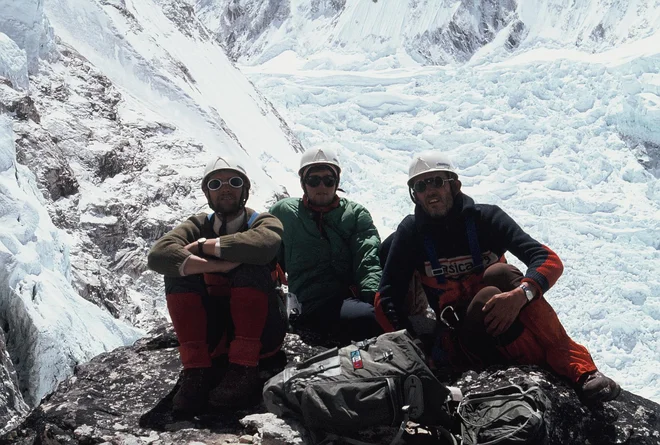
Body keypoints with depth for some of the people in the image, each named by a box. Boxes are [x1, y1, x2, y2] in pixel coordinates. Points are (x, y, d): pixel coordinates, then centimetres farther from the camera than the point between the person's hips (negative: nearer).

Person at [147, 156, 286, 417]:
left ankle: (243, 370, -29)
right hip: (212, 334, 3)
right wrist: (221, 264, -26)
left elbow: (263, 245, -28)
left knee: (250, 264, -25)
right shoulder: (197, 226, 7)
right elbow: (158, 256, -16)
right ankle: (196, 371, -24)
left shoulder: (263, 222, 0)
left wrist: (204, 246, -17)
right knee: (179, 270, -17)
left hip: (260, 331, -2)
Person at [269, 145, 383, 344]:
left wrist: (374, 294, -17)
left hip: (354, 296, 3)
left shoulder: (356, 213, 18)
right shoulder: (283, 212, 17)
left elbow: (368, 261, 3)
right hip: (314, 305, -3)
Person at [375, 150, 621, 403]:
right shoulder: (411, 233, -1)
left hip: (509, 324, 0)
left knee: (500, 274, -28)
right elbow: (386, 299, -1)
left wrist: (520, 295, -36)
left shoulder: (486, 218, -5)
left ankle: (579, 368, -31)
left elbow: (550, 262, -15)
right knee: (489, 296, -30)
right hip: (461, 344, 0)